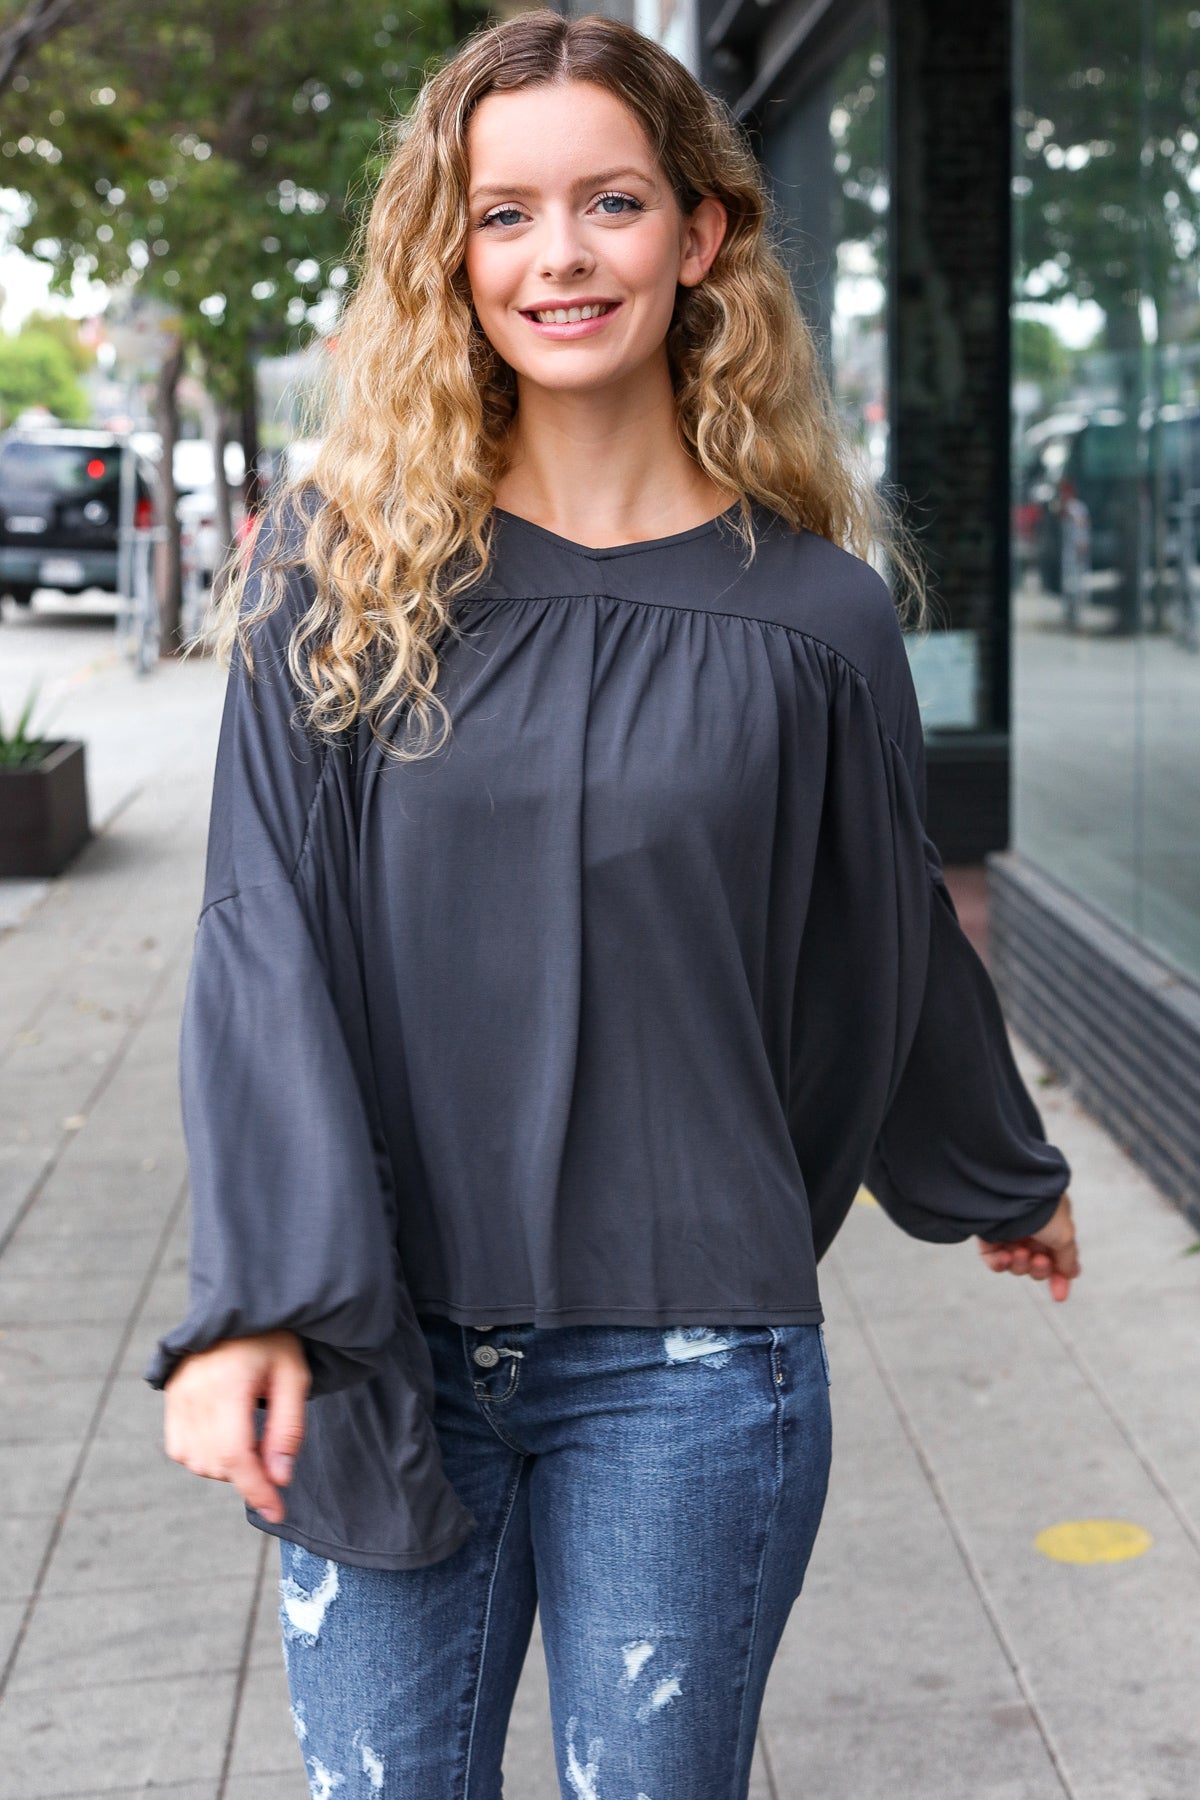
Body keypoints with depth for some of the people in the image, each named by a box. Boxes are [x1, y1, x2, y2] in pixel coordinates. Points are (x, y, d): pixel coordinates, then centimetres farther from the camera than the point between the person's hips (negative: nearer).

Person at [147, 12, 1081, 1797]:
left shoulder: (815, 611, -1)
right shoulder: (337, 571, -1)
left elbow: (889, 949, 12)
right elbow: (264, 945, -6)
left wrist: (1007, 1184, 25)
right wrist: (255, 1302, -15)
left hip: (686, 1376, 0)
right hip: (385, 1355, 1)